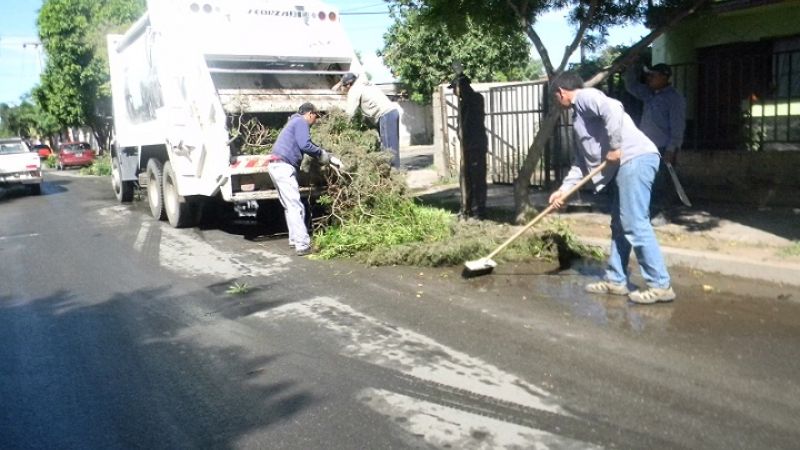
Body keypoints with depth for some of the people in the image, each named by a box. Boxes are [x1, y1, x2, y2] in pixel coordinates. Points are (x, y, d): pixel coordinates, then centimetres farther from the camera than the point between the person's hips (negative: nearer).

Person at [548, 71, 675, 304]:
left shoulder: (584, 96, 0)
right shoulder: (579, 114, 29)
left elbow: (612, 110, -21)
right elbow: (582, 160, 29)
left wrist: (615, 147, -16)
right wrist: (564, 188, 26)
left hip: (635, 158, -11)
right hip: (626, 164, 11)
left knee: (635, 224, -11)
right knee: (620, 225, 13)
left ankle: (660, 285, -8)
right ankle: (616, 280, 20)